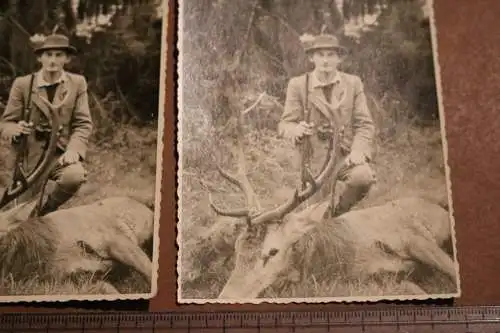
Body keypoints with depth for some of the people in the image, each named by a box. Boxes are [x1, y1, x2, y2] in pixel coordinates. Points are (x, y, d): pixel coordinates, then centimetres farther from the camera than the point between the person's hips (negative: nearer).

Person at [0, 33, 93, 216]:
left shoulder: (78, 83, 2)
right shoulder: (22, 84, -1)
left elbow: (83, 123, -1)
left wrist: (73, 149, -20)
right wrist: (15, 129, -24)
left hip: (61, 153, 0)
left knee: (74, 176, -32)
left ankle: (47, 210, -1)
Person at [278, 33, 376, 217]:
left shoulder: (353, 83, 3)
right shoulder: (298, 85, -2)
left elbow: (365, 124, 2)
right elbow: (285, 124, -3)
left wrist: (358, 151, -16)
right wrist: (297, 130, -27)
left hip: (347, 154, 1)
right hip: (316, 157, -1)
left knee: (363, 177, -29)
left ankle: (340, 210, 1)